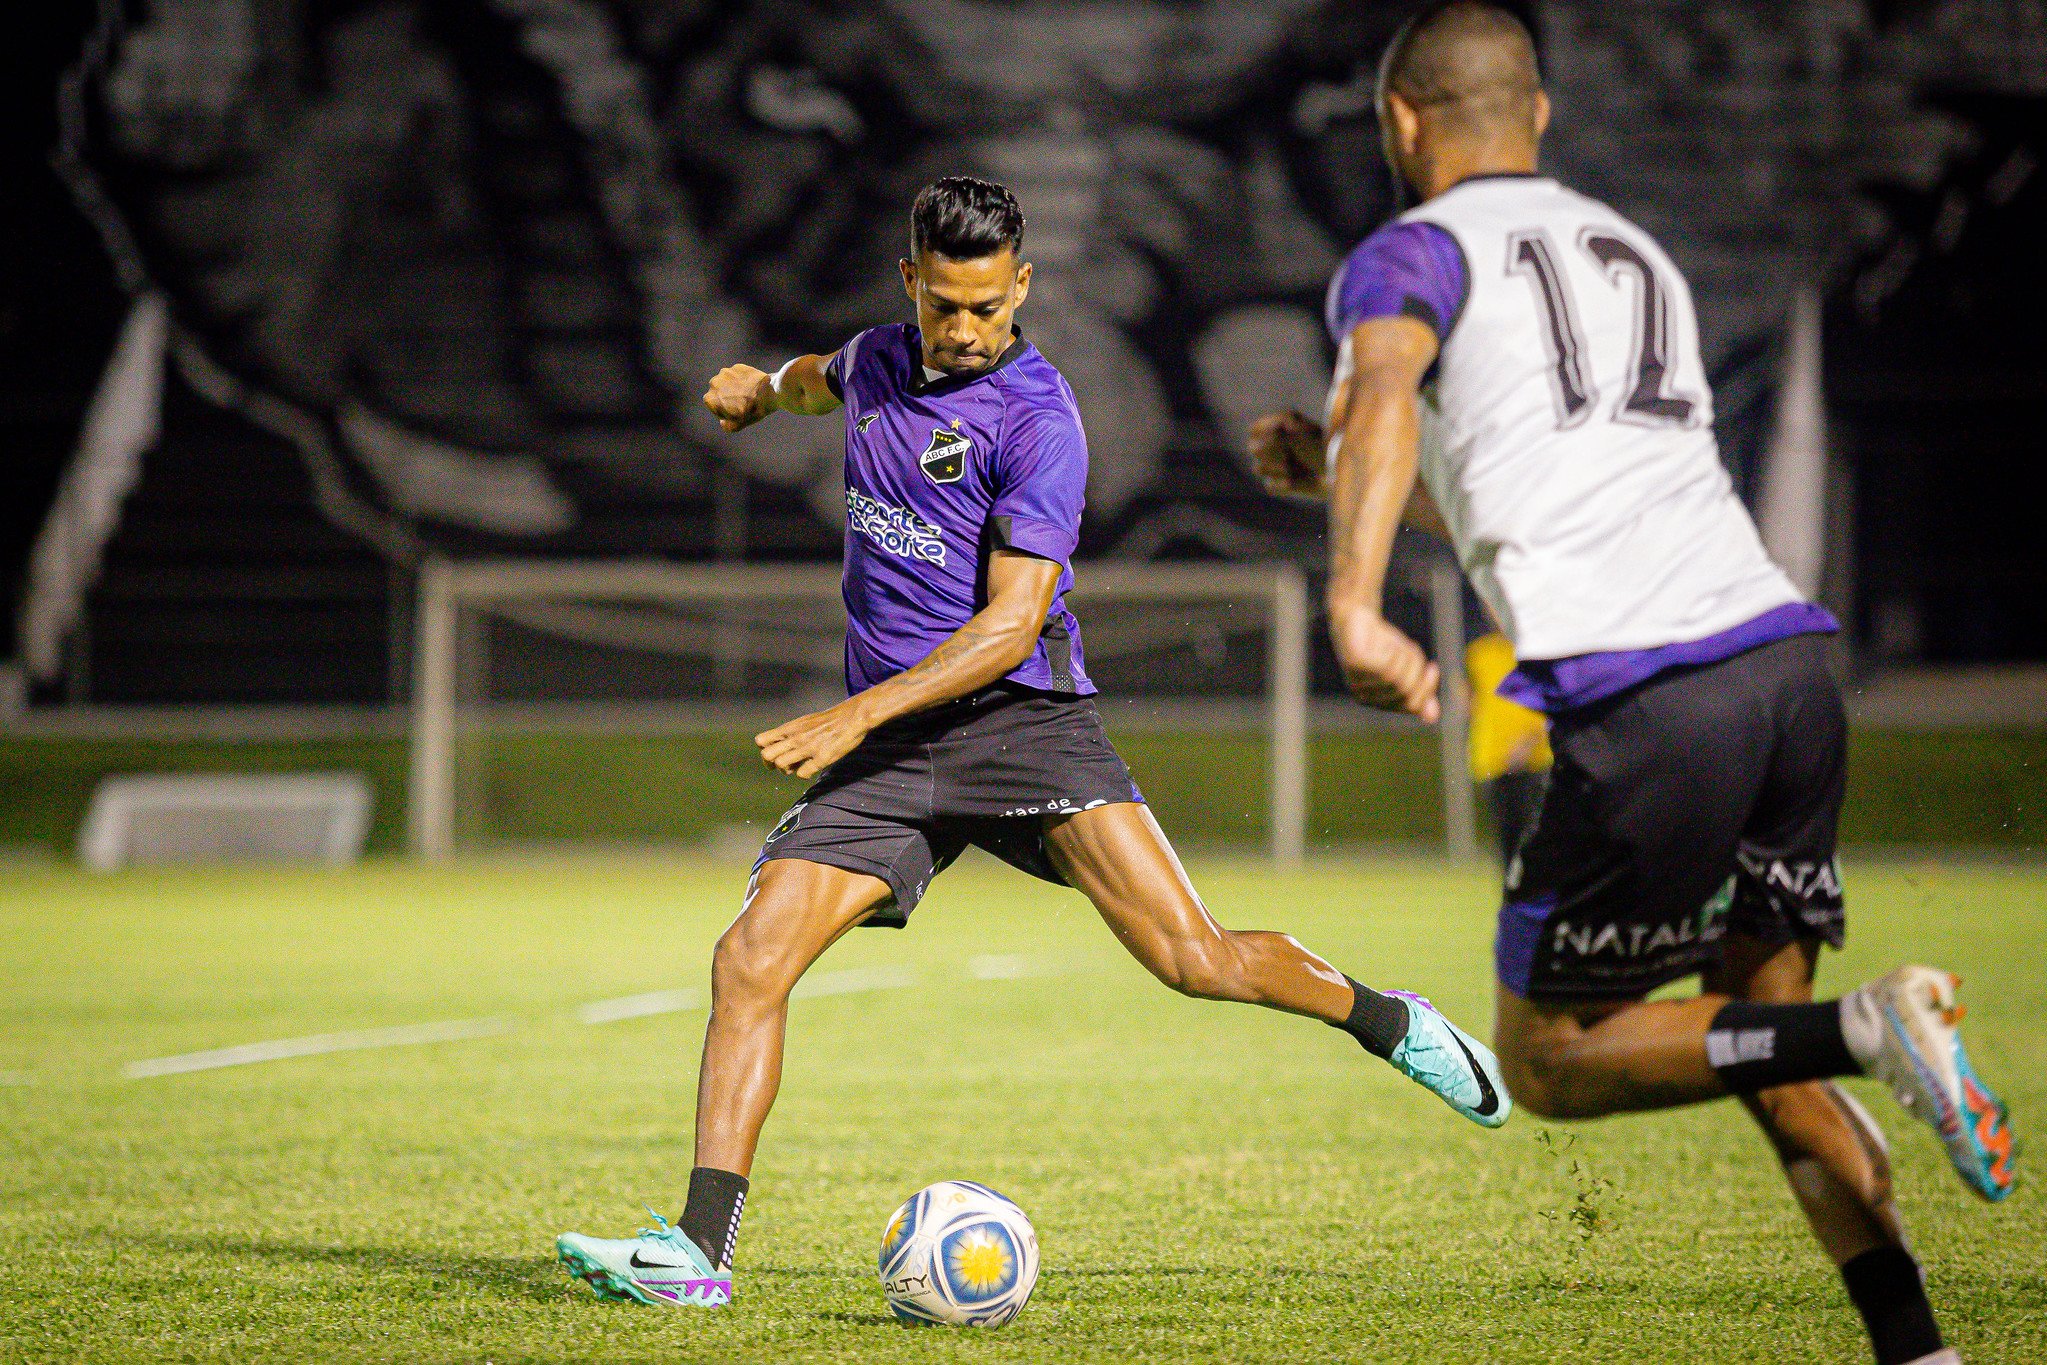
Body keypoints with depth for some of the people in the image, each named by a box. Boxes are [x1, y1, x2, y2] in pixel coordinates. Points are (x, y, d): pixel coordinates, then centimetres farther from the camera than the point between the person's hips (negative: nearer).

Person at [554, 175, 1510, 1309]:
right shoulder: (883, 360, 12)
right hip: (883, 746, 6)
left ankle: (1385, 1022, 10)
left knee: (1195, 958, -17)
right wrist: (770, 387, 31)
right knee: (749, 961, -12)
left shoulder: (1036, 419, -10)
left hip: (1018, 717, -5)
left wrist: (859, 714, -23)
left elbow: (1012, 622, -18)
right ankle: (700, 1250, -13)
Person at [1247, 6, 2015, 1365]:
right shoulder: (1637, 253, 29)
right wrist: (1336, 473, 47)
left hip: (1643, 706, -7)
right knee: (1761, 1043, 19)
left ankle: (1869, 1030, -14)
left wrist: (1355, 605, -29)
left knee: (1550, 1060, 8)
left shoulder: (1411, 255, 7)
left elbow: (1384, 398, -17)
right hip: (1790, 655, 7)